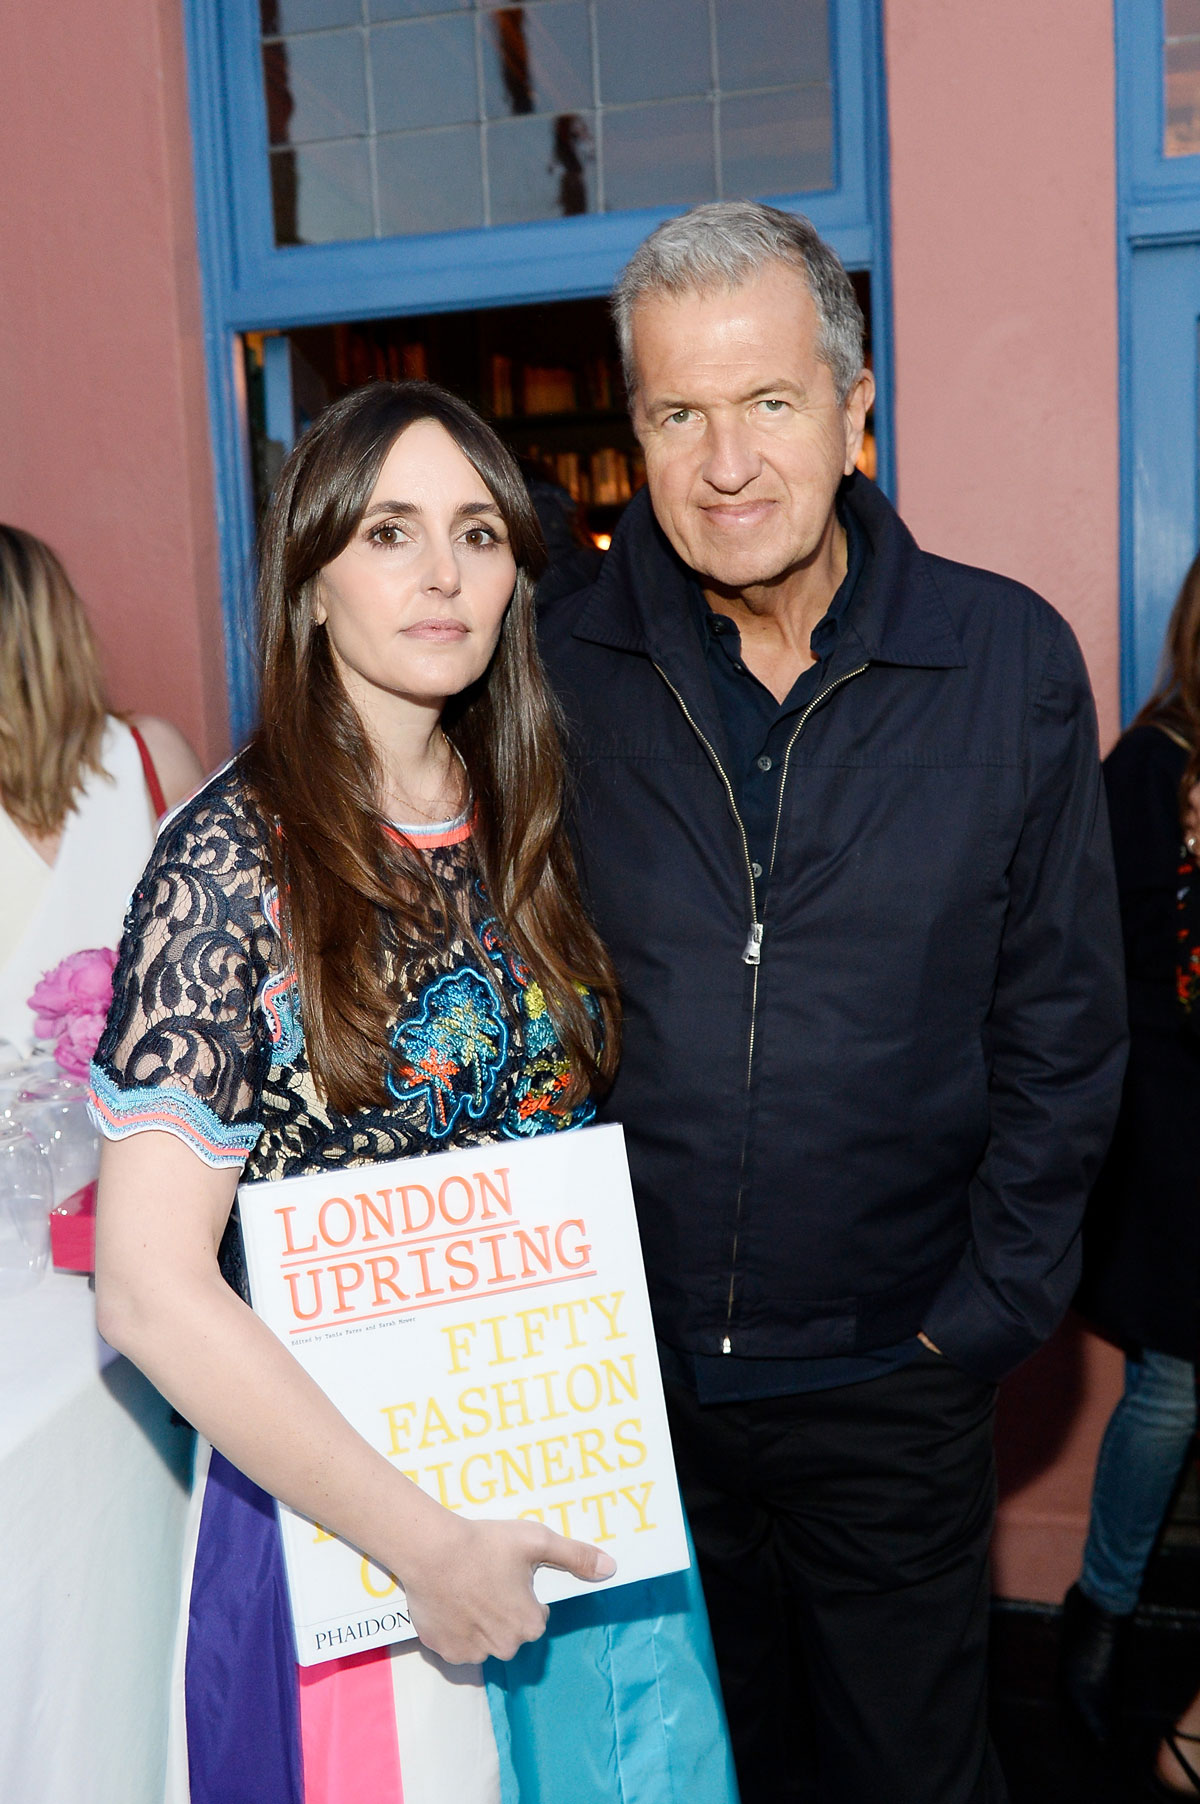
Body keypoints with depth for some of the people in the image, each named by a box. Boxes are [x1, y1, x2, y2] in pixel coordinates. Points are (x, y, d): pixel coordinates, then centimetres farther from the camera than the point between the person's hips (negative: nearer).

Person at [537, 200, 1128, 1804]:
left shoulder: (1011, 661, -7)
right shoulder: (558, 673, -7)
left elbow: (1062, 1025, -2)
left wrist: (990, 1306, -5)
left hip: (890, 1379, 0)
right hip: (625, 1369, 1)